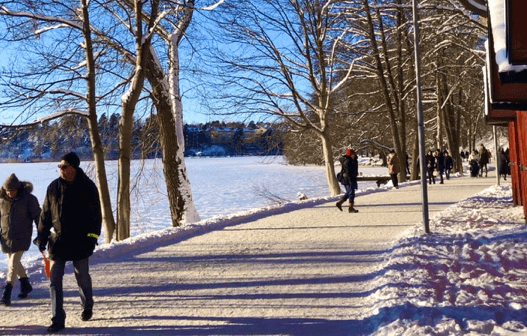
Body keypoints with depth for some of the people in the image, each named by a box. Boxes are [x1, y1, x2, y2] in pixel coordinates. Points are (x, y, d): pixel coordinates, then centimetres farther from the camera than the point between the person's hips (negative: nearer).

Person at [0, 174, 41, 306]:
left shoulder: (28, 199, -10)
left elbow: (37, 216, -4)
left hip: (21, 237, -5)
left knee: (13, 264, -11)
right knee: (14, 262, 16)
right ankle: (26, 285, 36)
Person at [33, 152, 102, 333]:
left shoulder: (88, 187, -5)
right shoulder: (53, 187, 3)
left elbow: (96, 214, -4)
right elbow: (45, 214, 9)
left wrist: (92, 236, -10)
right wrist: (42, 237, 5)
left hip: (80, 242, -2)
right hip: (57, 241, 3)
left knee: (82, 278, 12)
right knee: (55, 280, -1)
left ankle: (87, 307, 37)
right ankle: (58, 320, 6)